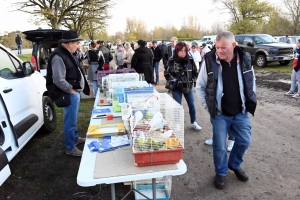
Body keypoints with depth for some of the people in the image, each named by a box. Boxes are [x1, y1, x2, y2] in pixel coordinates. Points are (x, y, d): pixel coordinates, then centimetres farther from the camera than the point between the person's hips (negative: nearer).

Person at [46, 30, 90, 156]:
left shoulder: (67, 53, 10)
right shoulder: (59, 57, -22)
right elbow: (58, 80, -27)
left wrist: (76, 90, 11)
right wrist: (71, 90, -16)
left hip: (75, 92, 10)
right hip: (70, 94, -10)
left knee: (73, 119, 25)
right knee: (70, 121, 2)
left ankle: (75, 138, 44)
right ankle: (70, 148, 17)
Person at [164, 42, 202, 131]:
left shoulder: (190, 60, -4)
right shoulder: (171, 61, -11)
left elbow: (195, 72, 7)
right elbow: (166, 73, -3)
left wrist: (193, 81, -1)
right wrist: (173, 81, -11)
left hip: (188, 86, 3)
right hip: (176, 88, -3)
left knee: (192, 105, 12)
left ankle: (193, 122, 33)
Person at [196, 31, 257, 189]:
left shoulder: (245, 59, -7)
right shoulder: (209, 61, -15)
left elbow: (251, 82, 9)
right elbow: (200, 86, -4)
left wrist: (249, 102, 6)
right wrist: (208, 106, -6)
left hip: (241, 112, 3)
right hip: (219, 114, -3)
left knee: (244, 141, 15)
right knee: (219, 146, 4)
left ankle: (234, 165, 43)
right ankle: (220, 172, 31)